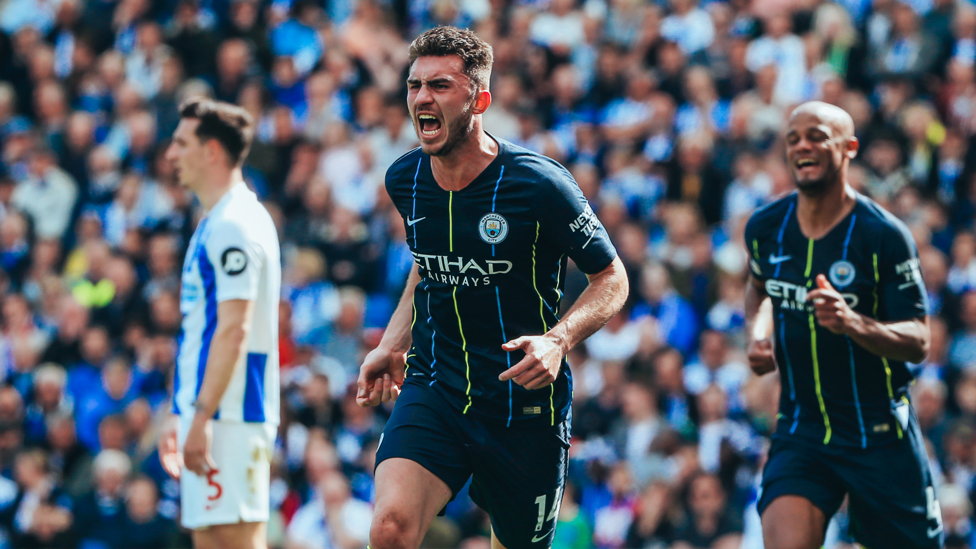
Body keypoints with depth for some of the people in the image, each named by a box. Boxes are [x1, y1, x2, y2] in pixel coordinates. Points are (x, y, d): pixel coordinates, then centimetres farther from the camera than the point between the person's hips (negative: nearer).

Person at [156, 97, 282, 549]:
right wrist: (181, 416, 23)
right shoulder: (213, 224, 19)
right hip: (207, 411, 10)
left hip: (229, 417, -10)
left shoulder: (235, 224, -13)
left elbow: (234, 329, -20)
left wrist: (202, 417, -23)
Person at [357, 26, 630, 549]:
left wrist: (557, 340, -22)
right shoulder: (404, 179, 2)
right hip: (433, 389, 3)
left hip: (525, 408, -3)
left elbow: (611, 277, -5)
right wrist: (392, 347, 11)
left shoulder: (539, 184, -14)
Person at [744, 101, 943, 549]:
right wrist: (757, 335, 3)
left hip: (882, 437, -3)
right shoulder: (766, 227, 1)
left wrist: (851, 323, -33)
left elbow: (918, 342, -14)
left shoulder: (884, 236, -13)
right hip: (800, 430, 3)